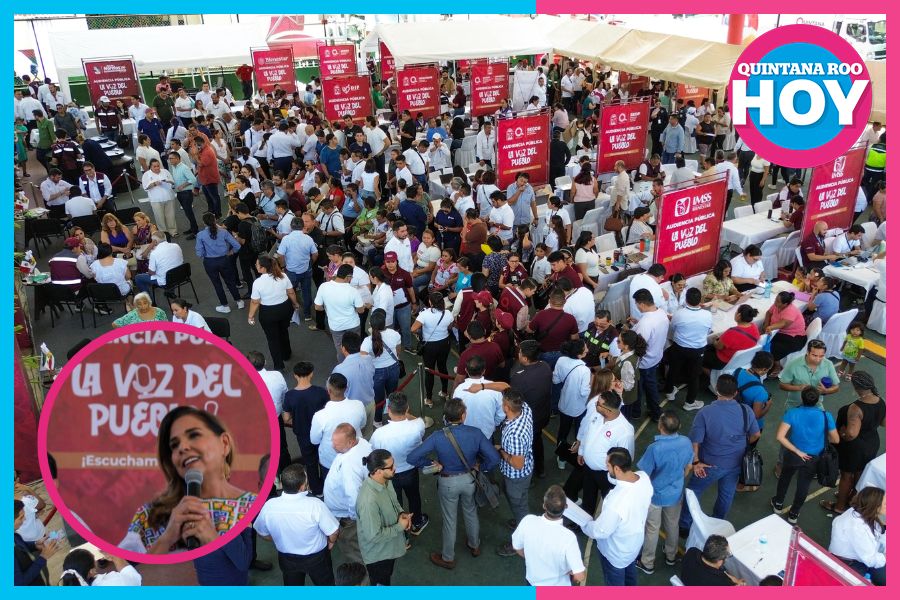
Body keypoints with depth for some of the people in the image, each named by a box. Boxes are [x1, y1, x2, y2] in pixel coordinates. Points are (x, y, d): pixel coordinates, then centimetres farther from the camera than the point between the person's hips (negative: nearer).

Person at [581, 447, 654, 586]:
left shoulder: (616, 501, -46)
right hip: (635, 540, 7)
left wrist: (583, 524, -8)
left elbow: (600, 531, -28)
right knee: (630, 569, 37)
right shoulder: (644, 477, -24)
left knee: (615, 582, 24)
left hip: (616, 552, -7)